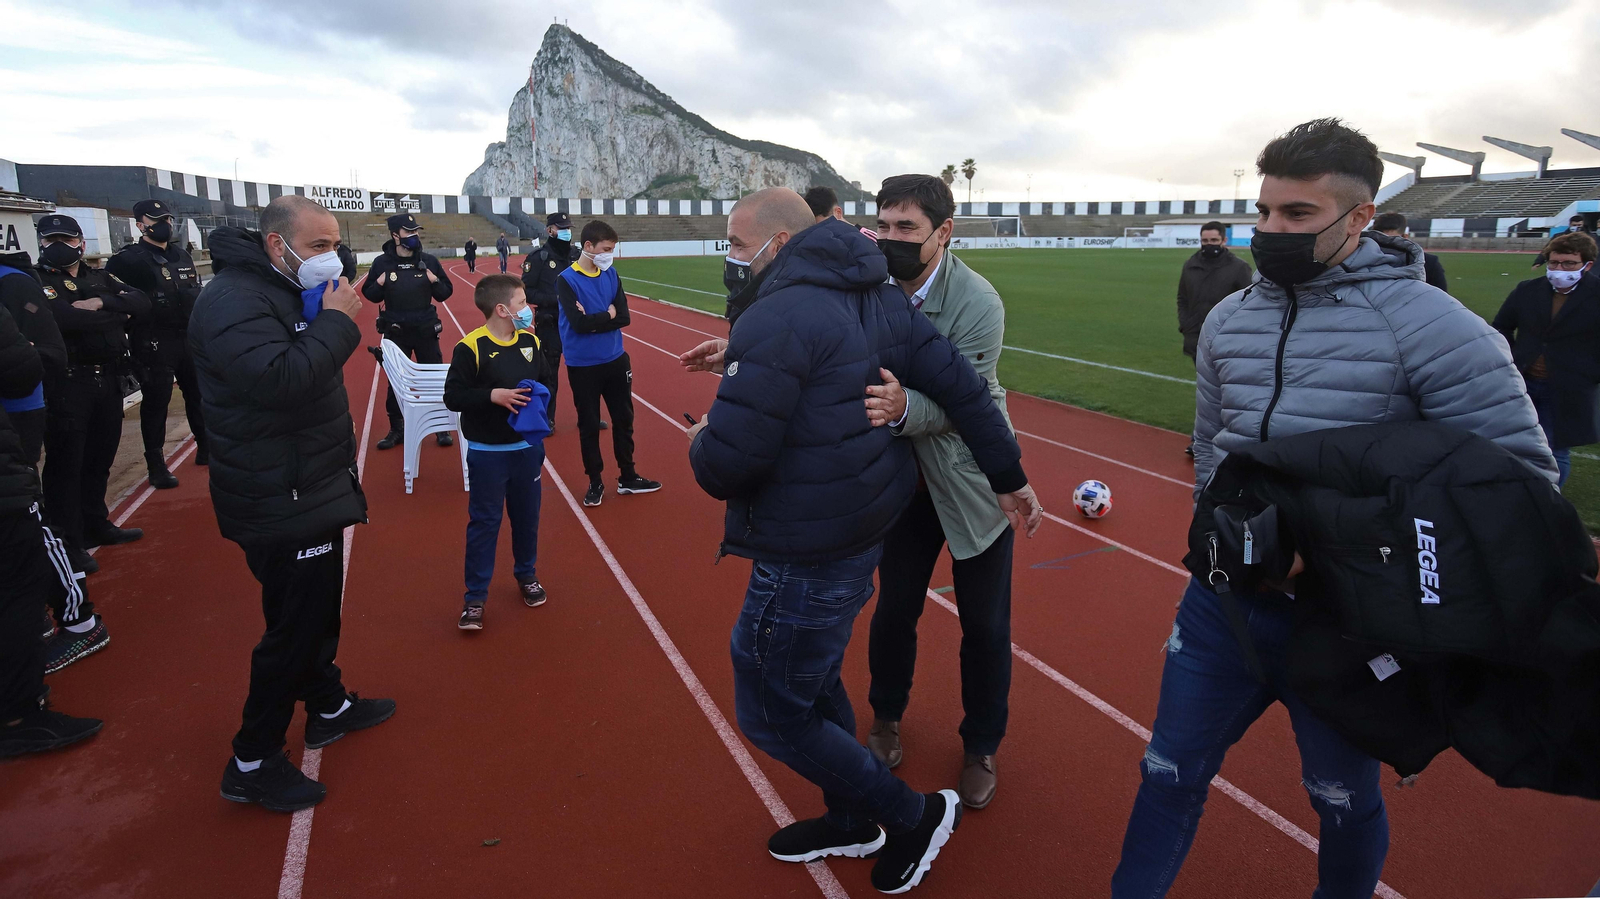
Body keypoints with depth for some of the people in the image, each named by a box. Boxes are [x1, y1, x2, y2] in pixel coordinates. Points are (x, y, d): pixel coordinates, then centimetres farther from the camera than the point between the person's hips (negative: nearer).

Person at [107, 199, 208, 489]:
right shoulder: (128, 259, -7)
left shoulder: (182, 256, 13)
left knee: (198, 394, 15)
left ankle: (205, 447, 31)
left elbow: (197, 294, 19)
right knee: (156, 402, 0)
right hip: (154, 343, -6)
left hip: (189, 337, 6)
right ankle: (156, 464, 8)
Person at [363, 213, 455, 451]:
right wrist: (379, 284, -15)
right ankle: (396, 429, 23)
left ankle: (441, 428, 17)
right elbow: (369, 295, 3)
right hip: (395, 332, 0)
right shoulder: (382, 262, -4)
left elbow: (445, 293, 3)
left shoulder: (429, 260, -3)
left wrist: (435, 281, -15)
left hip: (426, 330, 0)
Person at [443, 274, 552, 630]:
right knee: (484, 523, 3)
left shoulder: (530, 341, 2)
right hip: (487, 453, -5)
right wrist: (492, 395, -25)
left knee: (527, 516, 16)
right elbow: (453, 396, -14)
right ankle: (475, 597, 14)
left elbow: (545, 380, 14)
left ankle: (527, 576, 37)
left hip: (527, 447, 5)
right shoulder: (470, 347, -15)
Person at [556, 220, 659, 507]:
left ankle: (628, 477, 27)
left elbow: (624, 317, -6)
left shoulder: (611, 274, 2)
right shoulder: (566, 280, -12)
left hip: (616, 360, 5)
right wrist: (608, 315, -11)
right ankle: (595, 483, 21)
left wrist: (593, 320, -18)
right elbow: (578, 323, -22)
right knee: (589, 425, 7)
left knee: (624, 419, 13)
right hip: (583, 366, -5)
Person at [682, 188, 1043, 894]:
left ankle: (914, 815, 25)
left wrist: (701, 439, -3)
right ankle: (851, 822, 46)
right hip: (867, 526, 9)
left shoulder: (777, 317, -23)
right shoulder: (878, 295, 3)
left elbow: (726, 467, -27)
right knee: (812, 677, 26)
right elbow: (957, 383, 5)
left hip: (807, 556, -9)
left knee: (771, 712, 10)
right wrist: (1009, 477, 14)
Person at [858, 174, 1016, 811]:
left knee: (985, 626, 9)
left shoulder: (978, 303, -23)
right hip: (904, 478, 3)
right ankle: (886, 717, 41)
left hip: (973, 481, -3)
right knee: (894, 610, 14)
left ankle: (981, 747, 32)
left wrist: (901, 408, -50)